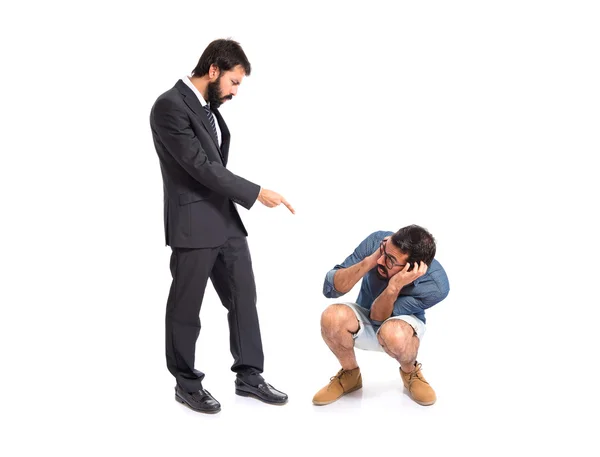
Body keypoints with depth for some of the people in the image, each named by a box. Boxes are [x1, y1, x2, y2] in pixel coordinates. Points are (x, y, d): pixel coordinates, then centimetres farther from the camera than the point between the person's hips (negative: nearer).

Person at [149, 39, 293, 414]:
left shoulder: (209, 106, 11)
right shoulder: (170, 106, -16)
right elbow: (201, 167, -21)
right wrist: (257, 193, -18)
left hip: (226, 219, 9)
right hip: (193, 225, -9)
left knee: (244, 297, 11)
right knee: (186, 308, 6)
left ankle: (249, 375, 23)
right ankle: (187, 384, 21)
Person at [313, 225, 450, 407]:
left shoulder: (436, 285, -31)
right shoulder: (376, 241, -26)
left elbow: (378, 318, -25)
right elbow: (330, 288, -25)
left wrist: (394, 287, -44)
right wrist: (368, 262, -39)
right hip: (364, 324, 2)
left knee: (393, 333, -39)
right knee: (332, 317, -32)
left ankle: (410, 373, -2)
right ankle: (350, 374, -1)